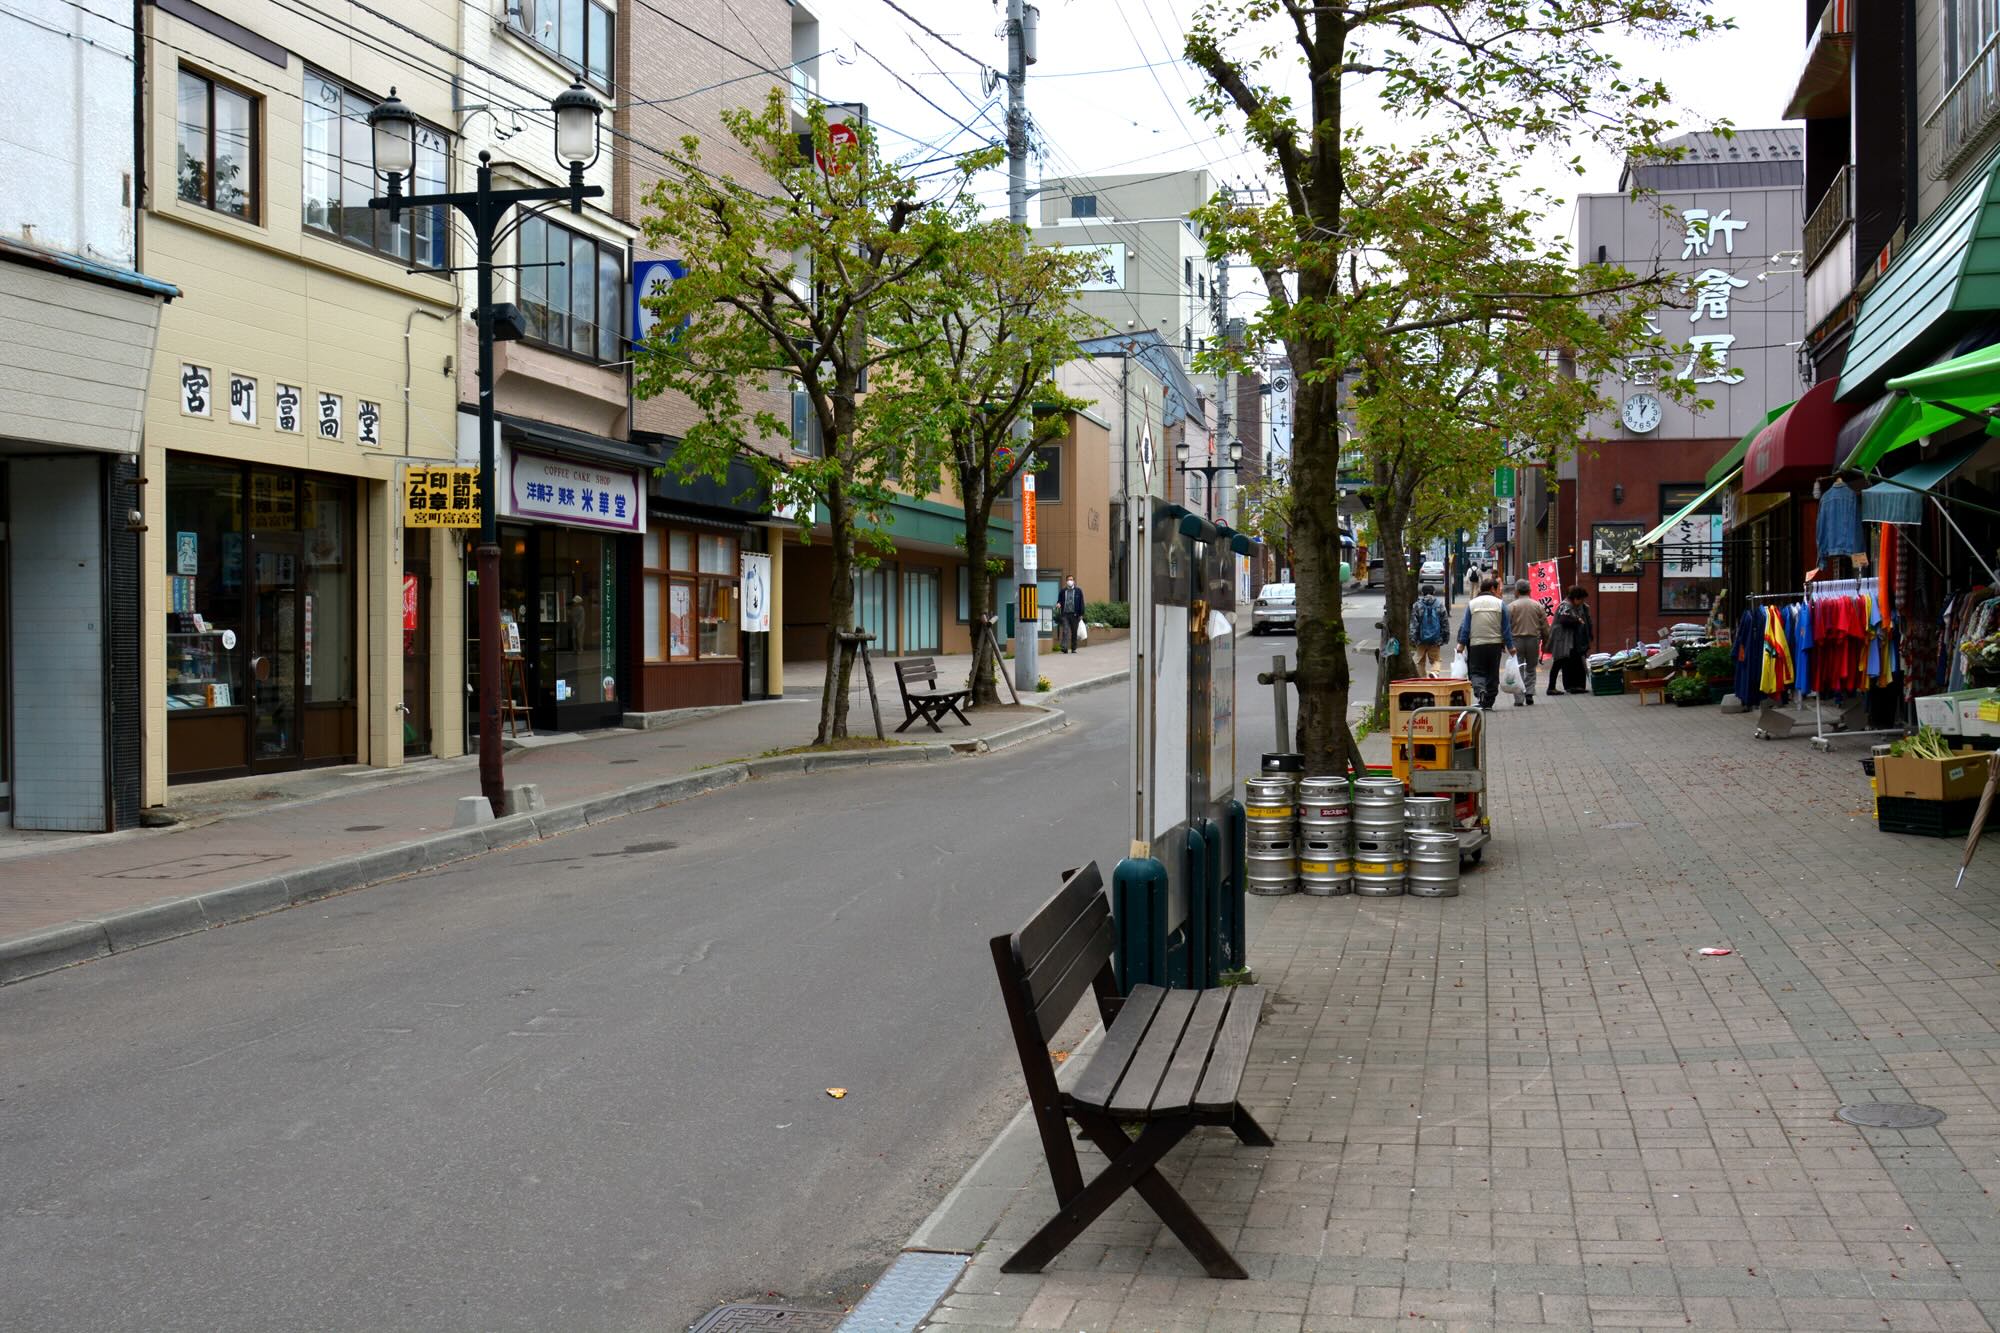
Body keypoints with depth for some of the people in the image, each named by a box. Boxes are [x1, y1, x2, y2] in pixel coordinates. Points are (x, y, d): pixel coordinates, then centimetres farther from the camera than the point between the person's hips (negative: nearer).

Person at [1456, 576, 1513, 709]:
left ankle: (1480, 689, -26)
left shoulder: (1471, 604, 1)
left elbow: (1465, 627, 1)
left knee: (1476, 671, 5)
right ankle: (1488, 702, 12)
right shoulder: (1499, 604, 0)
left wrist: (1461, 644, 7)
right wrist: (1510, 646, 8)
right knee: (1493, 673, 10)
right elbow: (1506, 628, 1)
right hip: (1495, 644, 0)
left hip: (1476, 644, 0)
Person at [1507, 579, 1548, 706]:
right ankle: (1529, 693, 4)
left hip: (1516, 640, -2)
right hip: (1533, 639, 2)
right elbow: (1545, 626, 6)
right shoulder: (1538, 606, 4)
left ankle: (1519, 699, 0)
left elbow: (1506, 626, -6)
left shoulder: (1511, 606, -4)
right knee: (1531, 669, 17)